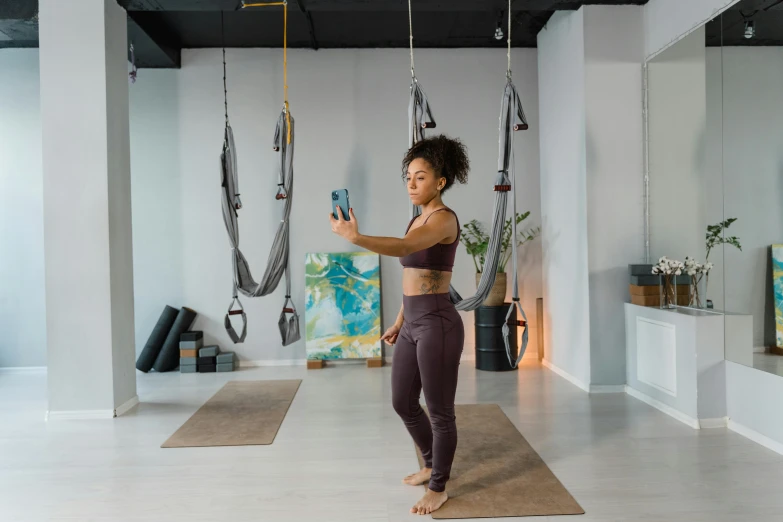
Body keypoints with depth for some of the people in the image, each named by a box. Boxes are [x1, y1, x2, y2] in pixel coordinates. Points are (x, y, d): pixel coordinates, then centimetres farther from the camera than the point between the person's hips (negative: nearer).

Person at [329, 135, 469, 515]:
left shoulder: (444, 218, -14)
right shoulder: (418, 221, 14)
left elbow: (403, 247, -33)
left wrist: (355, 237, -47)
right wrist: (399, 322, 22)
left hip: (438, 324, -10)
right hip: (413, 324, 10)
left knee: (439, 411, 5)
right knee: (403, 403, 19)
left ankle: (439, 488, 23)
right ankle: (432, 465, 41)